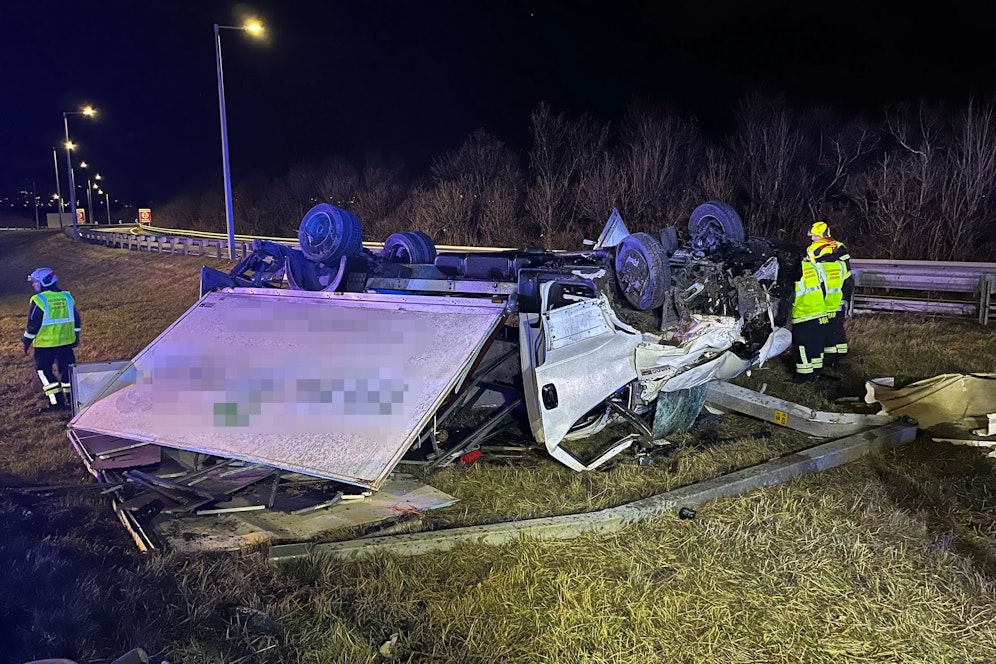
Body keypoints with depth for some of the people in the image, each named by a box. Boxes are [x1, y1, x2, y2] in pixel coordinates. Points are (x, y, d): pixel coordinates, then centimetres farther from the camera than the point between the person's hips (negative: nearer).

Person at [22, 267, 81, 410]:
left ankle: (56, 401, 2)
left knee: (43, 370, 7)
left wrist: (26, 342, 0)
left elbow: (33, 325, -11)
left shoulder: (39, 300, -13)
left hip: (45, 343, -5)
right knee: (66, 368, 14)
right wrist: (76, 337, 21)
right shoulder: (67, 297, 5)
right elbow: (76, 319, 11)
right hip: (66, 341, 5)